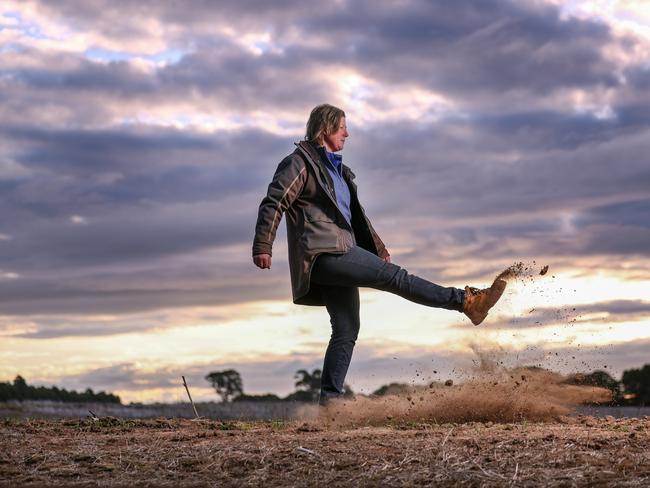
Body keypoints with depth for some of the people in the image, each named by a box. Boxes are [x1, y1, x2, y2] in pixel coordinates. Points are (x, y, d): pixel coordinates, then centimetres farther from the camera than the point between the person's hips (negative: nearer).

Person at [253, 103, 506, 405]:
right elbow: (274, 203, -9)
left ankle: (329, 402, 3)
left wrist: (378, 249, 29)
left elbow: (355, 215, 32)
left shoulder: (337, 170, 27)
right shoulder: (300, 163, -1)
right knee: (394, 276, -15)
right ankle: (466, 301, -16)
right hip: (322, 253, -10)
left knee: (346, 330, 3)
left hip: (340, 254, 10)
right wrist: (262, 247, -17)